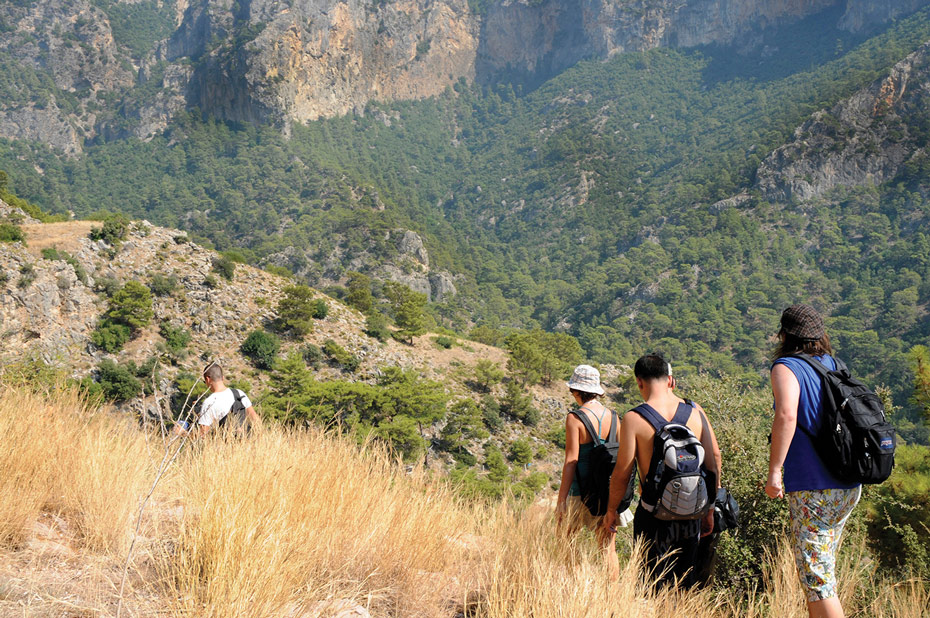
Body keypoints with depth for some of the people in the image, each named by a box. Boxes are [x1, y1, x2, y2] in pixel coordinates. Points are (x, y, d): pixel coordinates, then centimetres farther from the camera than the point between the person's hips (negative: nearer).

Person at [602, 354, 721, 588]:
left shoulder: (634, 419, -11)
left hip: (654, 514, -4)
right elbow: (714, 459, 4)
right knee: (684, 580, 17)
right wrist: (709, 510, 13)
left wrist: (611, 511, 5)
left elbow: (622, 472, -9)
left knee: (654, 586, 6)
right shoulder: (696, 411, 1)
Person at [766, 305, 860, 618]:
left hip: (813, 489, -8)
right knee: (821, 569, 22)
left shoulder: (787, 367, -9)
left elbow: (786, 415, -26)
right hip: (849, 488, 8)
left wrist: (773, 472, -23)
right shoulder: (832, 365, 13)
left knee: (817, 580, -3)